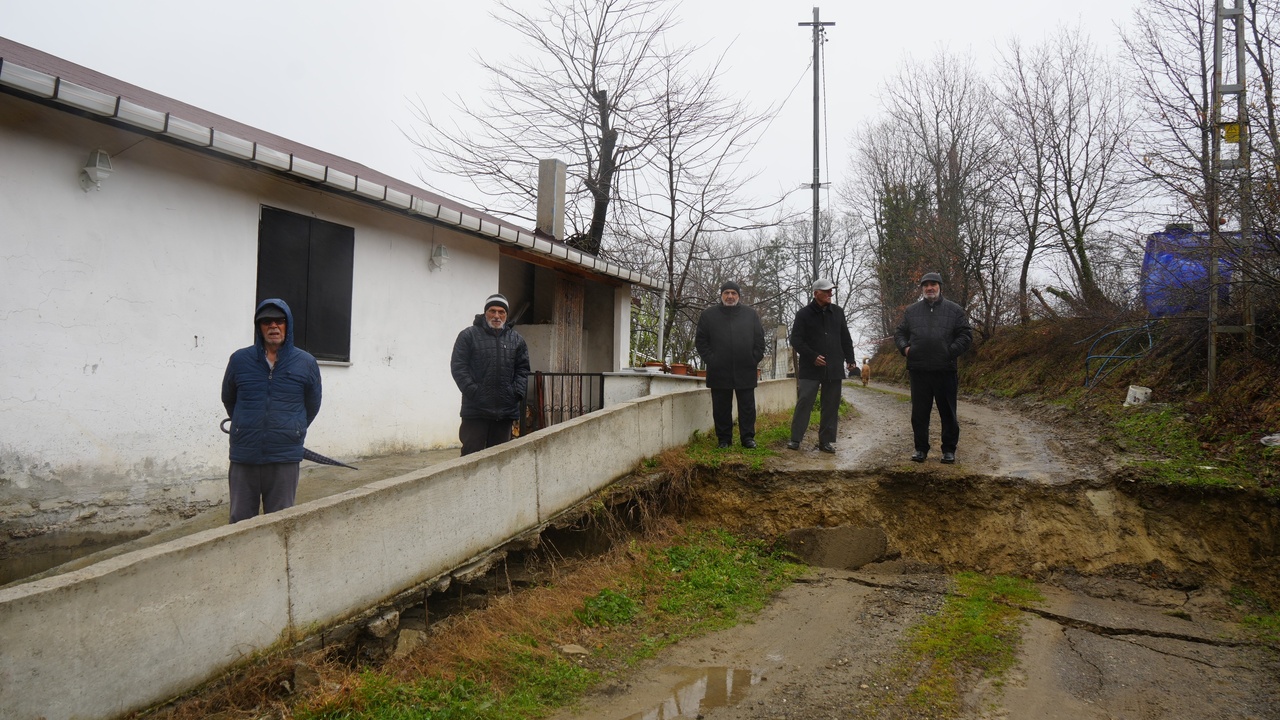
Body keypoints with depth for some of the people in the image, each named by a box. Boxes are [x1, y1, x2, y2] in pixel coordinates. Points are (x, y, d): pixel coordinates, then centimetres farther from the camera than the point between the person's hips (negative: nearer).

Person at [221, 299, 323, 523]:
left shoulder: (306, 363, 0)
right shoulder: (239, 359, 1)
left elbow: (312, 405, 13)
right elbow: (228, 399, 17)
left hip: (285, 457, -1)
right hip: (244, 455, 1)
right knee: (240, 520, 7)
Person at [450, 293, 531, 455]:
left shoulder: (516, 339, 14)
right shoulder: (468, 335, 2)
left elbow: (522, 369, 13)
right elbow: (458, 366, -3)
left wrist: (518, 392, -2)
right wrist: (472, 391, -13)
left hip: (505, 411, 4)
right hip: (476, 410, -4)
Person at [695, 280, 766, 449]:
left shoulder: (751, 314, 9)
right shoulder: (708, 315, 5)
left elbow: (759, 340, 9)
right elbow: (700, 341, 5)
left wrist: (754, 359, 0)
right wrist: (710, 360, -4)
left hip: (745, 372, 1)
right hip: (719, 372, 0)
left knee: (747, 407, 5)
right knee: (721, 408, 6)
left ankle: (748, 437, 14)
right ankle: (724, 438, 16)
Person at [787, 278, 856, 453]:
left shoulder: (838, 312, 10)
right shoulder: (804, 314, -2)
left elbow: (845, 338, 16)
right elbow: (796, 340, -5)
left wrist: (850, 359, 9)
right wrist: (813, 356, -14)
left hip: (834, 368, 4)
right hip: (810, 368, -4)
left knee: (831, 405, 4)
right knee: (804, 402, -7)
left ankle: (826, 441, 11)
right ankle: (795, 439, -2)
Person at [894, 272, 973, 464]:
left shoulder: (954, 310, 8)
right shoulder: (911, 310, 14)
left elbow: (966, 335, 5)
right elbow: (899, 333, 18)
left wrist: (951, 351, -9)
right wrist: (904, 347, -2)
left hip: (945, 371, -2)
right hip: (918, 371, 2)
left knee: (948, 413, 5)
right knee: (919, 413, 6)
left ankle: (949, 450, 15)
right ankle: (921, 449, 16)